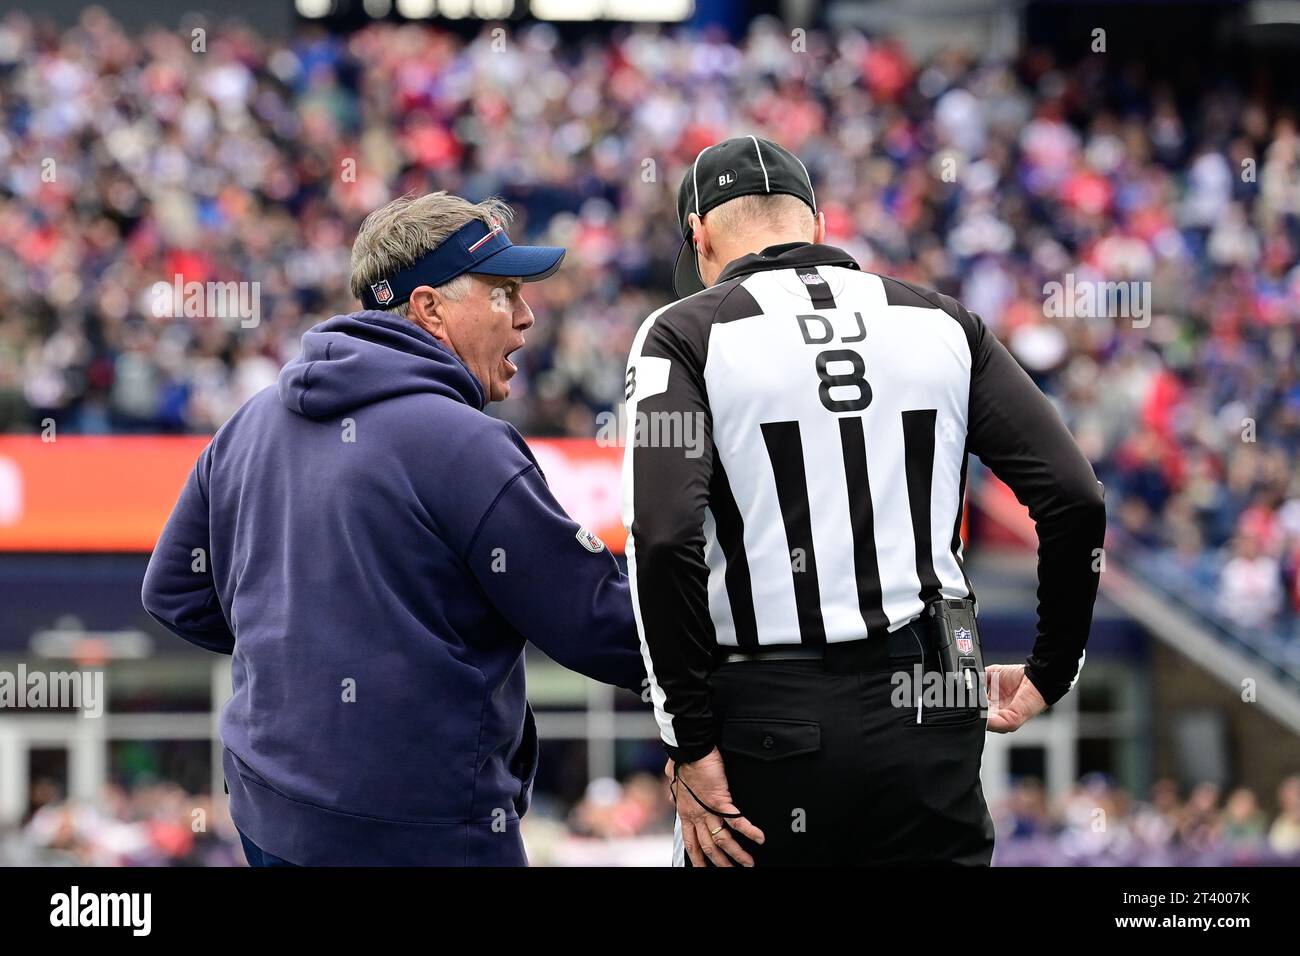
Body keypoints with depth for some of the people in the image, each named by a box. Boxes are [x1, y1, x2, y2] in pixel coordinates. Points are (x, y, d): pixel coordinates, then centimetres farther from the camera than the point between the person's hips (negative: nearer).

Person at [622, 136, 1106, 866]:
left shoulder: (688, 334, 0)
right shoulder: (941, 322, 10)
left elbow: (665, 540, -14)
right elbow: (1075, 499, 2)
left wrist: (690, 743, -9)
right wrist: (1052, 673, 13)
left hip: (771, 715, -3)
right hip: (928, 712, 3)